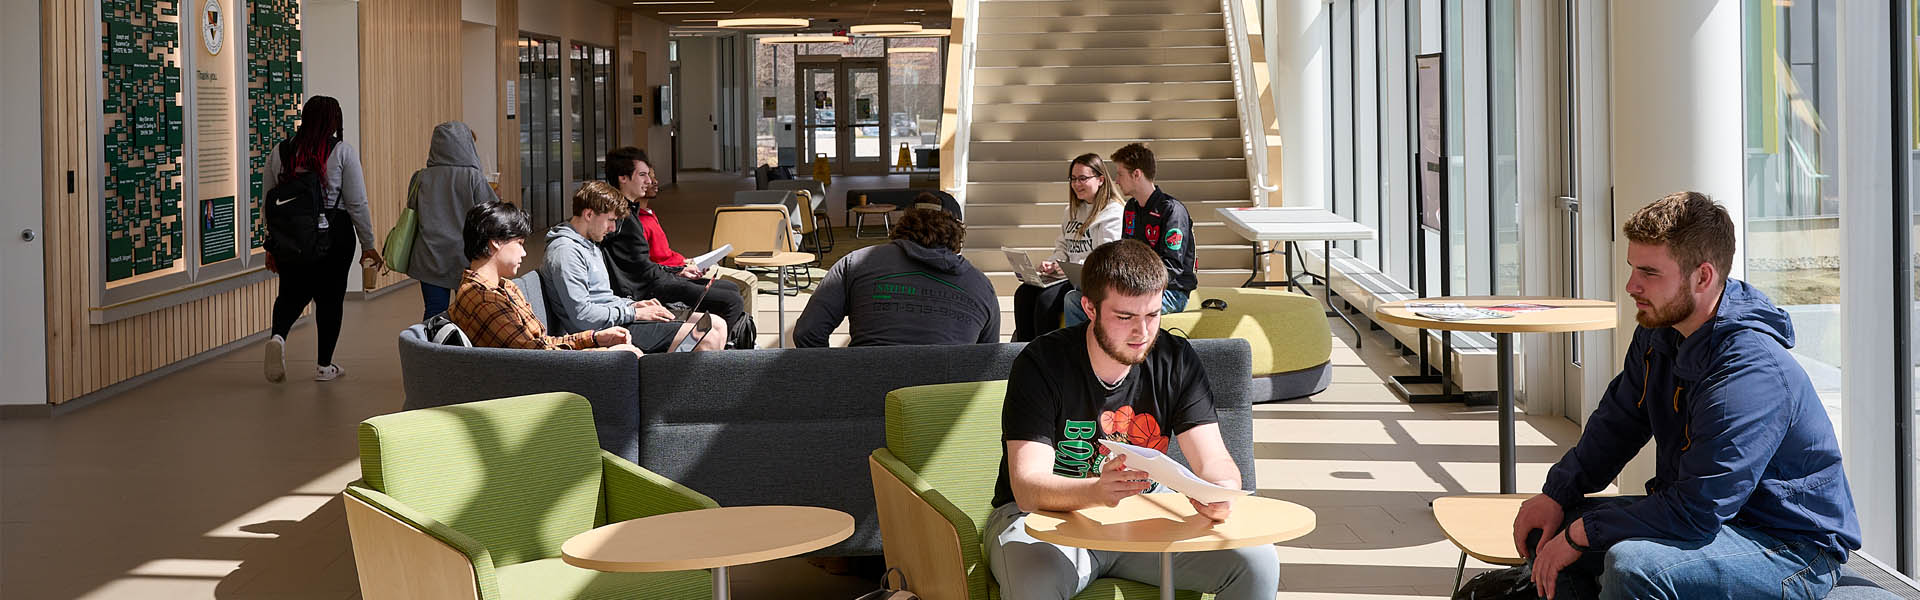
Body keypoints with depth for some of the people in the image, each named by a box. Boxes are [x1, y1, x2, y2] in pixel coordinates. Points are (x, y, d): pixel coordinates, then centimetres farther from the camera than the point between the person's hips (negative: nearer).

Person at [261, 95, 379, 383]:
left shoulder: (279, 153, 4)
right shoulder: (342, 151, -6)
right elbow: (357, 204, -7)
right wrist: (368, 245, 1)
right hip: (334, 235, -3)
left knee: (292, 293, 16)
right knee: (330, 296, 9)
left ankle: (278, 336, -12)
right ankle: (324, 365, 14)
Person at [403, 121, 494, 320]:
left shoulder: (421, 178, 1)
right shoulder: (474, 178, -7)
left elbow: (411, 216, 8)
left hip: (430, 259, 2)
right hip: (465, 259, -2)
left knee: (433, 313, 4)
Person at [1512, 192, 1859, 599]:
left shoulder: (1750, 371, -29)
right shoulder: (1658, 332, 1)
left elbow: (1696, 513, -30)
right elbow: (1618, 424, 14)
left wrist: (1582, 534, -22)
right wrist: (1556, 494, 0)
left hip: (1792, 549, -9)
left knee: (1633, 566, -34)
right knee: (1549, 526, 2)